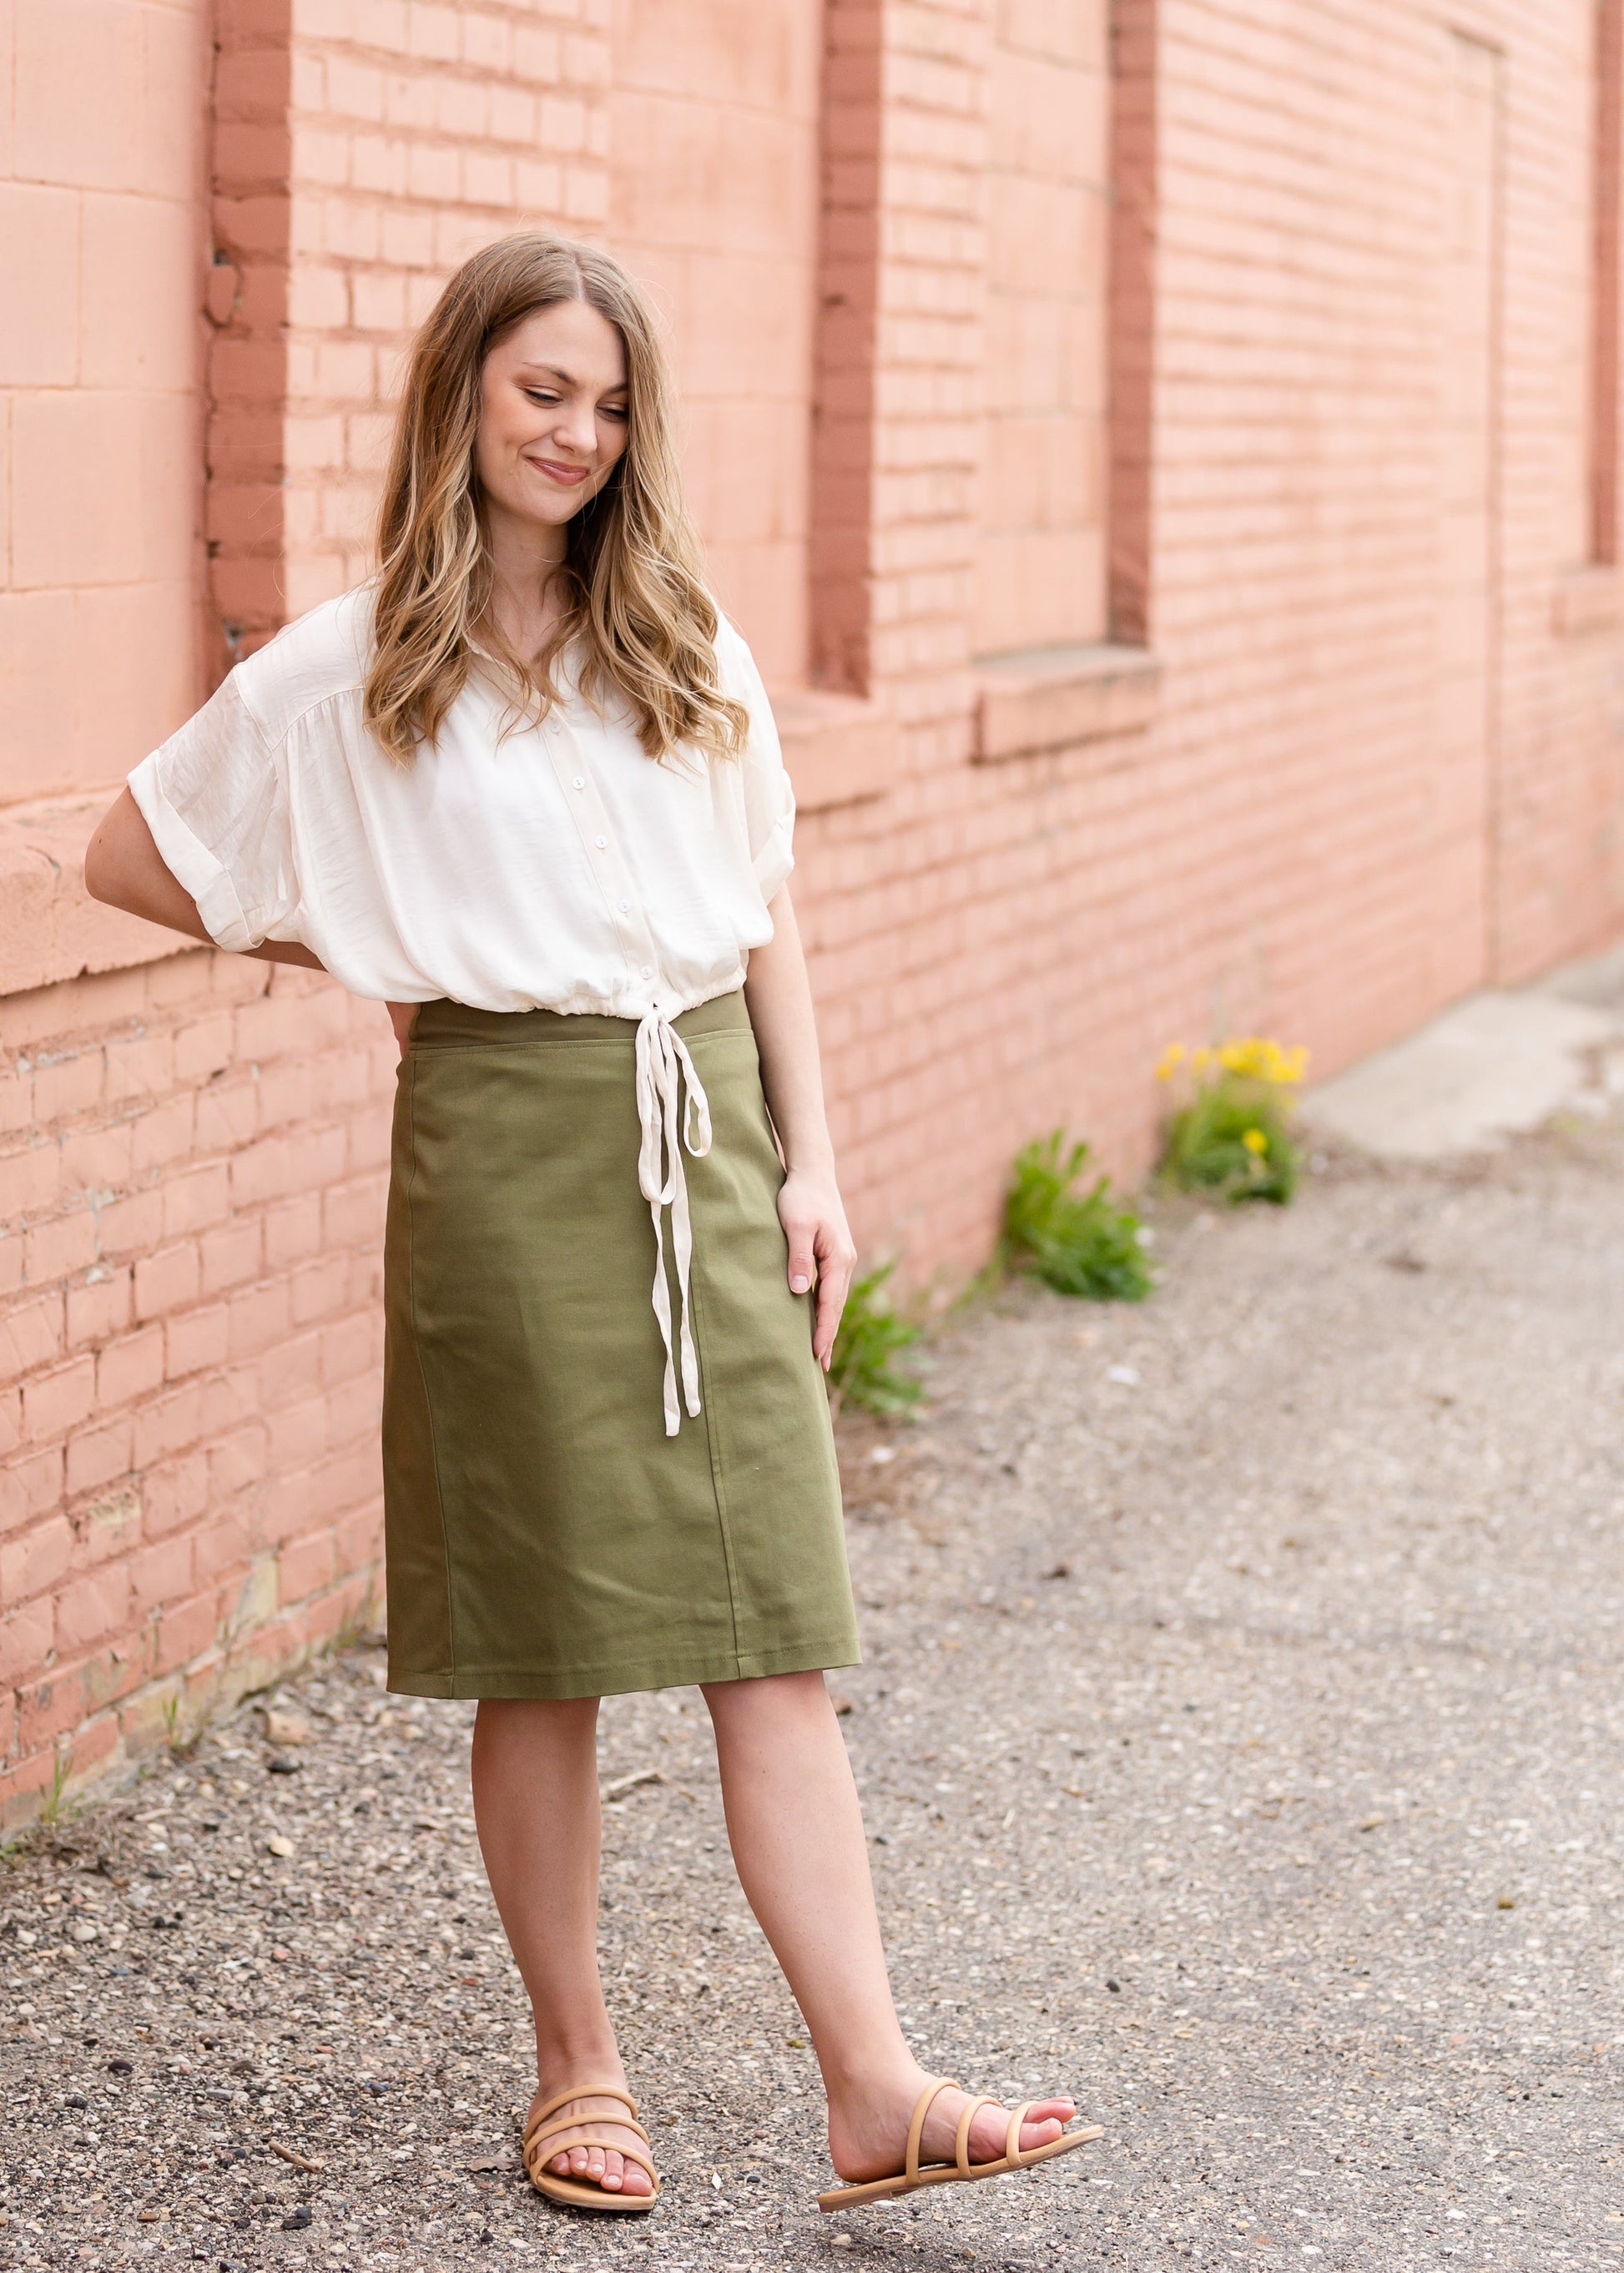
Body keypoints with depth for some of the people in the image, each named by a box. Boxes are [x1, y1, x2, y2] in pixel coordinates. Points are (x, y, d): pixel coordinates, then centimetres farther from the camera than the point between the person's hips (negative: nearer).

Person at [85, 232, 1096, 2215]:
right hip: (507, 1143, -3)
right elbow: (131, 858, 7)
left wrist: (809, 1161, 5)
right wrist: (360, 948, 6)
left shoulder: (687, 648, 9)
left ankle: (873, 2090, -4)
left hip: (707, 1129, 3)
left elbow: (763, 919, 12)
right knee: (543, 1637, 4)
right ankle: (577, 2068, 17)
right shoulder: (344, 674, 0)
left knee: (772, 1622, -2)